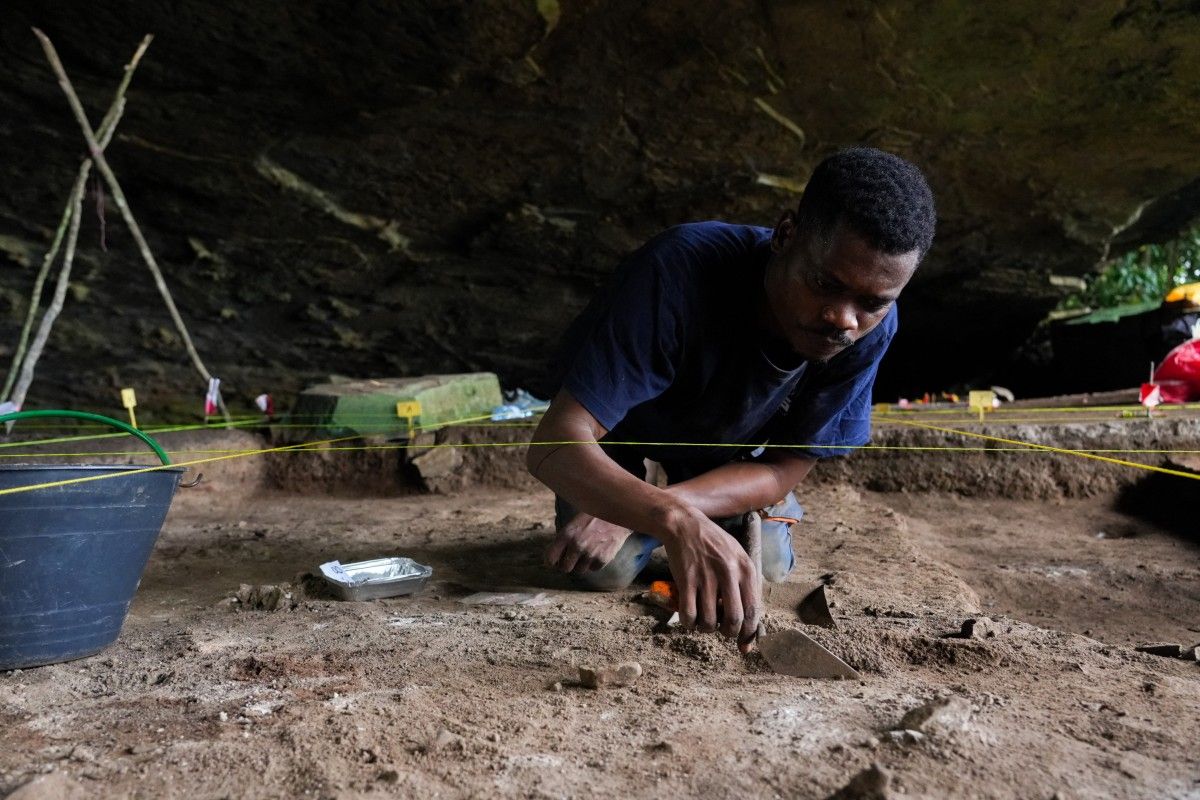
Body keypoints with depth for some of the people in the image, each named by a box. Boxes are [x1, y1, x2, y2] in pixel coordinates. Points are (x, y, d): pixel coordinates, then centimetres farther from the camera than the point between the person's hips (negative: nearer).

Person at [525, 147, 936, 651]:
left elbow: (785, 468, -21)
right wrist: (675, 521, -63)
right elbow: (554, 443, -45)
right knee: (606, 568, -18)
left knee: (768, 566, -11)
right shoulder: (680, 269, -42)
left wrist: (654, 507, -35)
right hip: (618, 424, -2)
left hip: (731, 443, 3)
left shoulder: (872, 328, -29)